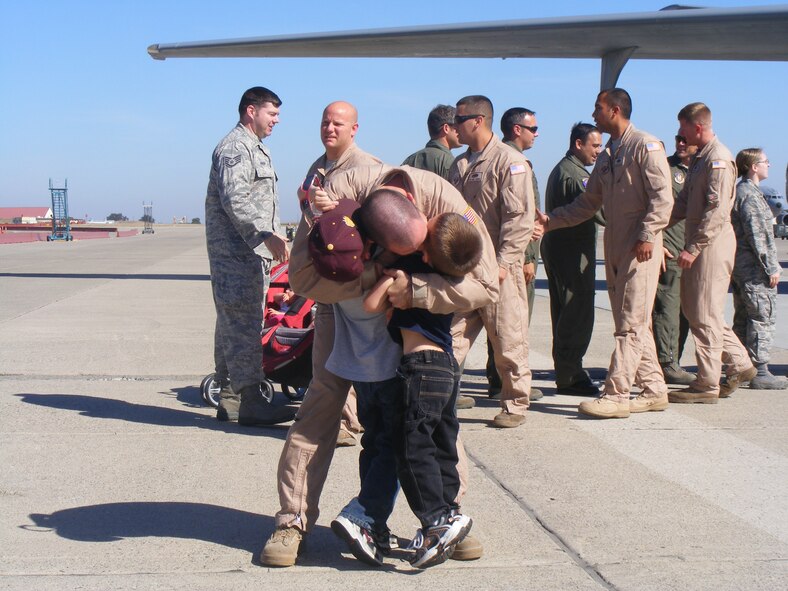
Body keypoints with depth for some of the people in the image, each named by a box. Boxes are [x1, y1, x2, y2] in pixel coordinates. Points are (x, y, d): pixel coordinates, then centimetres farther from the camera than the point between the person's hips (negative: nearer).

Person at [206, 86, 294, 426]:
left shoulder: (256, 149, 23)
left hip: (253, 250, 10)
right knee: (243, 324, -10)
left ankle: (231, 398, 16)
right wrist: (266, 236, -26)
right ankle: (249, 401, -9)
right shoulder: (234, 147, -10)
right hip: (236, 251, -10)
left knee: (235, 325, 12)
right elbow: (235, 200, -21)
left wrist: (274, 238, 21)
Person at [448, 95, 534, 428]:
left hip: (498, 271, -6)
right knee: (452, 337, 4)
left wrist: (503, 262, -18)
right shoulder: (460, 165, 16)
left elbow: (520, 218, -13)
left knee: (508, 342, 1)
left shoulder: (510, 162, -7)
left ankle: (515, 405, 12)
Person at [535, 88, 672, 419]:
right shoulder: (606, 157, 19)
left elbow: (662, 197, -13)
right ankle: (654, 390, 17)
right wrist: (550, 220, 12)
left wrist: (647, 236, -20)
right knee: (633, 323, 10)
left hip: (640, 248, -9)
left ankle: (616, 395, -10)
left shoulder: (645, 146, -6)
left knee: (631, 324, -8)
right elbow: (588, 204, 21)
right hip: (615, 248, 9)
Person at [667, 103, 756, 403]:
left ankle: (707, 385, 2)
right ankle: (739, 364, 23)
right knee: (694, 310, 14)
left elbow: (717, 211, -22)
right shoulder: (700, 158, 17)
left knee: (705, 315, -5)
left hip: (712, 244, -10)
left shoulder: (719, 159, -15)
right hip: (698, 244, 10)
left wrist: (693, 248, -24)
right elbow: (684, 203, 20)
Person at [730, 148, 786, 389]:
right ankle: (760, 372, -5)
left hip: (738, 267, 10)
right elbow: (758, 236, -19)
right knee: (763, 318, -6)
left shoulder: (738, 191, 15)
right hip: (755, 270, -10)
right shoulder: (751, 195, -15)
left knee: (742, 319, 14)